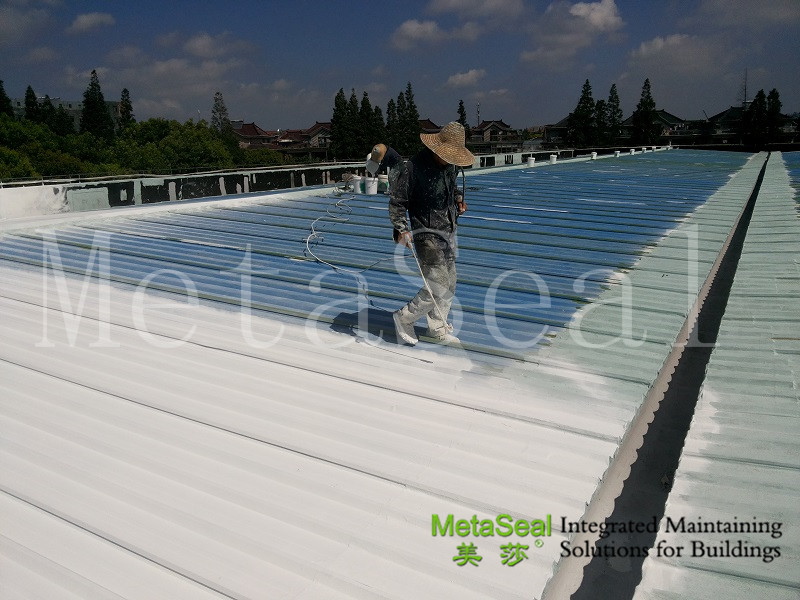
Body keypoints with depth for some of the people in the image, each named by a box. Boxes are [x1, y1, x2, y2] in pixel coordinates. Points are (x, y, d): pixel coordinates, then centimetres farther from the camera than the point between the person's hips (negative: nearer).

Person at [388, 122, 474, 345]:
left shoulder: (450, 164, 4)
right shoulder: (414, 166, -18)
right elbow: (397, 201, -13)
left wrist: (458, 198, 5)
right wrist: (401, 230, -23)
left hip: (449, 232, 8)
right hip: (427, 235, -8)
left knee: (449, 285, 14)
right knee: (437, 287, -8)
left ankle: (437, 329, 31)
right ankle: (404, 318, 14)